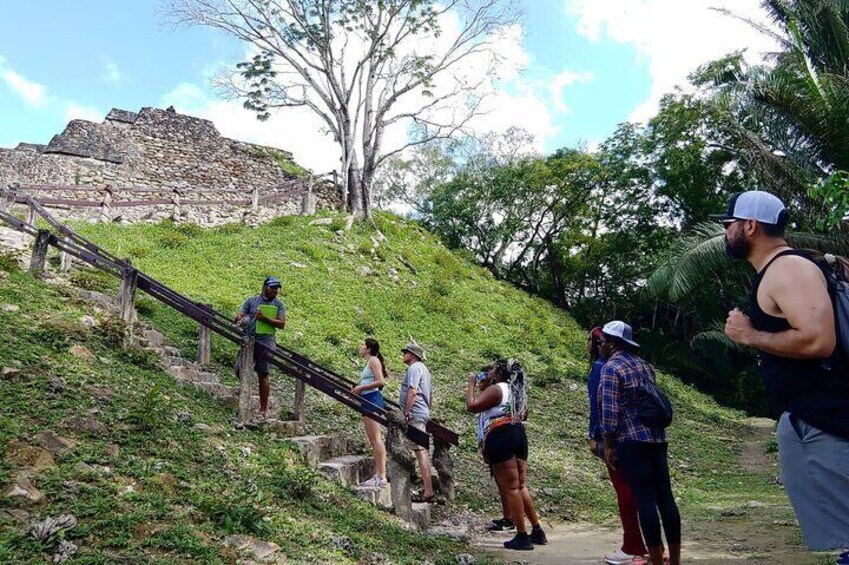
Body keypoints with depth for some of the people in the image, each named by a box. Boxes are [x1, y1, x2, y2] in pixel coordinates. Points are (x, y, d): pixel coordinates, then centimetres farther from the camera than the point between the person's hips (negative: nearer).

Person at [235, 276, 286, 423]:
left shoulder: (279, 304, 4)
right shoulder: (252, 300, 9)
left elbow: (281, 324, -5)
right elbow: (239, 316, 5)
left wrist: (265, 318, -17)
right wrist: (241, 319, -19)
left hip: (265, 343, -3)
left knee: (263, 374, -3)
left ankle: (263, 410, 3)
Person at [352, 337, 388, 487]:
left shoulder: (374, 360, -6)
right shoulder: (369, 362, 20)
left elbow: (380, 381, -17)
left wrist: (361, 387, -13)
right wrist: (358, 389, 6)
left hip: (372, 399, -10)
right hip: (368, 401, 10)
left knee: (375, 438, -11)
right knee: (373, 440, 9)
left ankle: (382, 477, -11)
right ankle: (377, 475, 12)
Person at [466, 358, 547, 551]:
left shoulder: (495, 389, -8)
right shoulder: (516, 391, 20)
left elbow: (471, 406, -18)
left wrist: (471, 384, -2)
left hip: (500, 437, -9)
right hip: (519, 434, 9)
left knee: (510, 487, -4)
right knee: (520, 486, 15)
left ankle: (522, 537, 0)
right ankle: (537, 531, 19)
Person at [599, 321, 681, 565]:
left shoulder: (611, 367, -8)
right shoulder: (643, 364, 16)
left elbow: (610, 410, -14)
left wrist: (608, 445, -9)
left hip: (632, 440, -8)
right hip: (657, 437, 8)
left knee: (645, 499, -4)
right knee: (665, 496, 9)